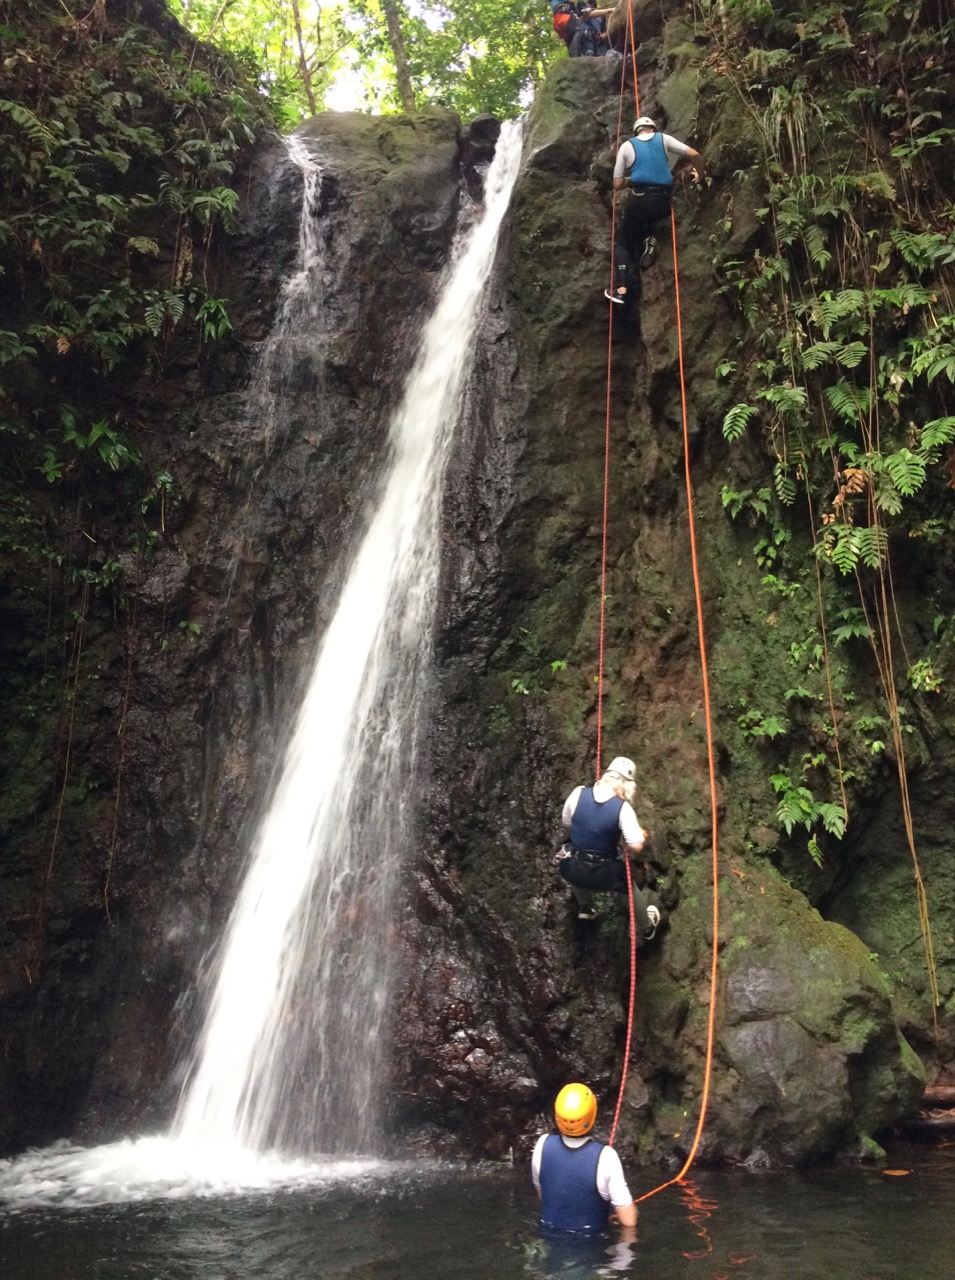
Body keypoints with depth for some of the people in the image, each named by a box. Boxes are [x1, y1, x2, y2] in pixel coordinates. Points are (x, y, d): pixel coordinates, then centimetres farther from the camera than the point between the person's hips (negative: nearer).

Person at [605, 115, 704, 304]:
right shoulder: (664, 139, 11)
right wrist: (700, 175, 21)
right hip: (662, 202, 2)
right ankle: (647, 240, 6)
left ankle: (620, 290, -3)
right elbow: (694, 155, 3)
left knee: (623, 244, 12)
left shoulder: (627, 146, 9)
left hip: (639, 200, -2)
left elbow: (618, 185, 7)